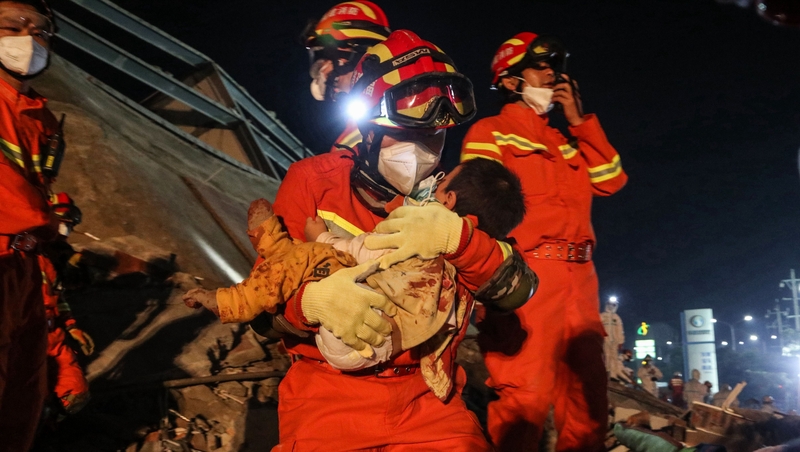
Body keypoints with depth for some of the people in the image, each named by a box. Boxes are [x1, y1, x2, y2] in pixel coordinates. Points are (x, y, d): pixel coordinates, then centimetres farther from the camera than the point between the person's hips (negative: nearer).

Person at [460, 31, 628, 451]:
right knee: (525, 393, -15)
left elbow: (611, 180, 14)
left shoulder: (566, 140, 27)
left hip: (578, 275, 7)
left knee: (587, 387, 10)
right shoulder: (490, 132, 6)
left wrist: (579, 121, 11)